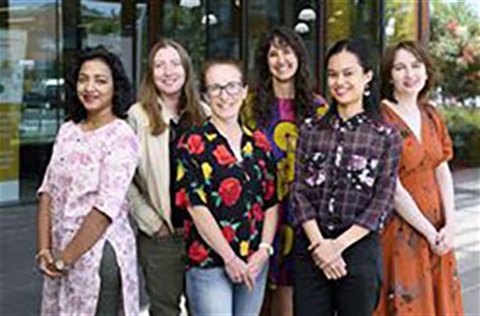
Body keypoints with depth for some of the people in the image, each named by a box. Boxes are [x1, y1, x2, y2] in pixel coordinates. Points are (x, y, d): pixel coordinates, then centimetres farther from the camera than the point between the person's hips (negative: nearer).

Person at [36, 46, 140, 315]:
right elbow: (48, 192, 7)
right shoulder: (67, 130, 9)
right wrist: (44, 250, -3)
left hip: (100, 250, -6)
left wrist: (65, 259, -13)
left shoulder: (122, 137, -11)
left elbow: (106, 208, -16)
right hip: (60, 254, 6)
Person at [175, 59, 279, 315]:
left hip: (254, 263, 5)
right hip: (209, 263, -5)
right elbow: (196, 206, -11)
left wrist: (264, 249, -4)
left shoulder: (259, 143, 10)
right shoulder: (193, 143, -5)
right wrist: (229, 257, -13)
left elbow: (272, 202, 10)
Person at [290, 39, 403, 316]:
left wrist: (338, 245, -11)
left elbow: (382, 202, -4)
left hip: (359, 247, -2)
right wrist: (319, 243, -10)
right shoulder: (311, 130, 7)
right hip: (310, 248, 2)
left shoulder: (386, 136, 0)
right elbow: (299, 191, 2)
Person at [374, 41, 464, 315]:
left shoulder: (430, 115, 9)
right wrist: (428, 231, -13)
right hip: (398, 229, -7)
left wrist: (449, 225, -4)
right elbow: (391, 187, -17)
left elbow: (443, 172, 8)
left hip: (437, 231, 7)